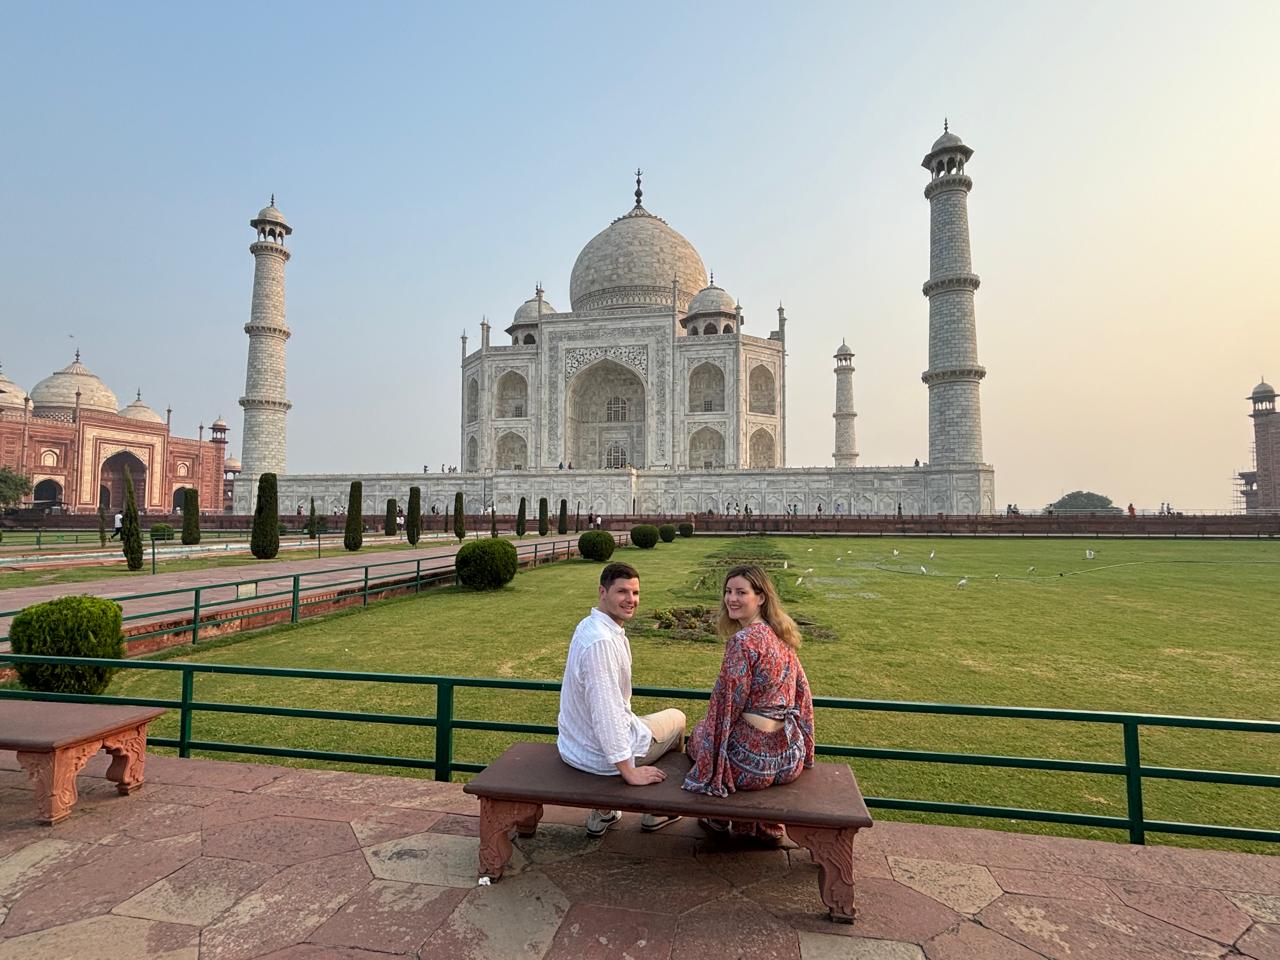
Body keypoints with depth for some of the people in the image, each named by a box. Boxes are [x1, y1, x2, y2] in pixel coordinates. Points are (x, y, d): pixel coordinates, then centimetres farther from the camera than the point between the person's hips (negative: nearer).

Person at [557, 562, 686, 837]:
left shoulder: (591, 626, 1)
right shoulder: (602, 641, -30)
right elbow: (606, 712, -31)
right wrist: (630, 773, -23)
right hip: (603, 753, -8)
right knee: (677, 719, 16)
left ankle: (603, 813, 31)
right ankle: (655, 813, 31)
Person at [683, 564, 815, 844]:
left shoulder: (743, 640, -20)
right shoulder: (780, 635, 5)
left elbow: (728, 701, -16)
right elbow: (802, 690, 13)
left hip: (753, 758, -7)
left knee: (699, 734, 22)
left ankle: (720, 820, 34)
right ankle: (767, 826, 36)